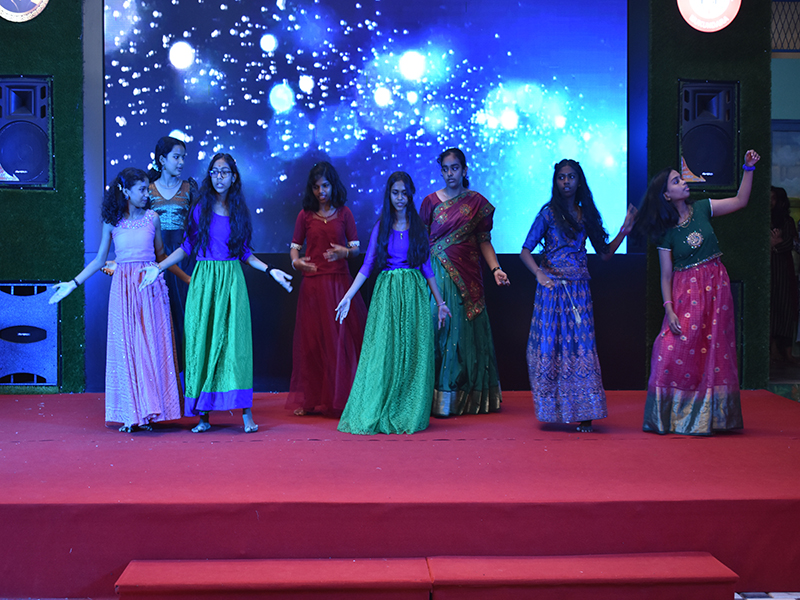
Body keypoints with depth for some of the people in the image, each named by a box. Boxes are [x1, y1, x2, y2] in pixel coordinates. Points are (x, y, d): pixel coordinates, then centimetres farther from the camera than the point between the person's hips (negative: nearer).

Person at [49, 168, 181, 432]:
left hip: (150, 286, 0)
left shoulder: (152, 218, 6)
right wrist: (73, 284, 7)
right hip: (123, 288, 0)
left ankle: (149, 412, 6)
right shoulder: (112, 222, 5)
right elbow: (99, 260, 10)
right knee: (125, 347, 1)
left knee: (151, 346, -1)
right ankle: (131, 415, 8)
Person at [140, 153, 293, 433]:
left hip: (231, 281, 0)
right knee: (202, 341, -1)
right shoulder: (200, 209, 6)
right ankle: (203, 415, 3)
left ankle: (246, 412, -7)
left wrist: (270, 270, 2)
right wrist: (158, 268, 1)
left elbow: (244, 253, 12)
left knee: (234, 339, -7)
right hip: (204, 280, 0)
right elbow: (186, 247, 8)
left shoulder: (238, 211, 8)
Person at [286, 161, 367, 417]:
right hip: (313, 284, 1)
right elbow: (295, 246, 10)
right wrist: (296, 261, -11)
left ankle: (340, 398, 8)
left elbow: (356, 247, 6)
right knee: (311, 341, 4)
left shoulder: (344, 213, 6)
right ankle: (308, 399, 12)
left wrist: (345, 252, -16)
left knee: (342, 340, -2)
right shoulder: (305, 215, 7)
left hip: (340, 283, 0)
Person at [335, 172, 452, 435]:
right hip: (387, 294, 0)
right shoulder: (381, 226, 6)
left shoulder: (418, 226, 8)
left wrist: (439, 302, 9)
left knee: (412, 355, 0)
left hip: (414, 294, 1)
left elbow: (427, 266, 10)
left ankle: (408, 415, 8)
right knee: (383, 352, -3)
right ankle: (376, 415, 4)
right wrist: (348, 296, -5)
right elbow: (367, 265, 3)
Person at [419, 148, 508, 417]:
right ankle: (437, 396, 1)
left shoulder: (478, 202, 6)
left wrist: (495, 269, -8)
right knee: (438, 329, -3)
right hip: (437, 274, 0)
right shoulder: (431, 201, 6)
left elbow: (484, 242, 5)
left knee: (465, 330, 2)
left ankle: (467, 397, 9)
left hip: (467, 276, 0)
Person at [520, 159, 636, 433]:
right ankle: (555, 409, 9)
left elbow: (605, 253, 13)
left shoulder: (587, 215, 11)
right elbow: (526, 251, -5)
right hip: (553, 286, -3)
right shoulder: (549, 213, 0)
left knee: (581, 346, -3)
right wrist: (539, 274, -22)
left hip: (579, 289, 3)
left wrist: (624, 230, 2)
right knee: (551, 344, -1)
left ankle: (584, 413, -1)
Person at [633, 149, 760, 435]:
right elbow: (666, 275, -5)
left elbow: (740, 200, 8)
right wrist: (669, 309, -14)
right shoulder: (666, 231, -4)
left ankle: (704, 417, 11)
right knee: (674, 352, -9)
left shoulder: (701, 209, 3)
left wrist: (749, 168, -1)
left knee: (712, 353, 2)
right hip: (684, 293, -2)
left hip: (715, 287, 2)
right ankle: (669, 417, 5)